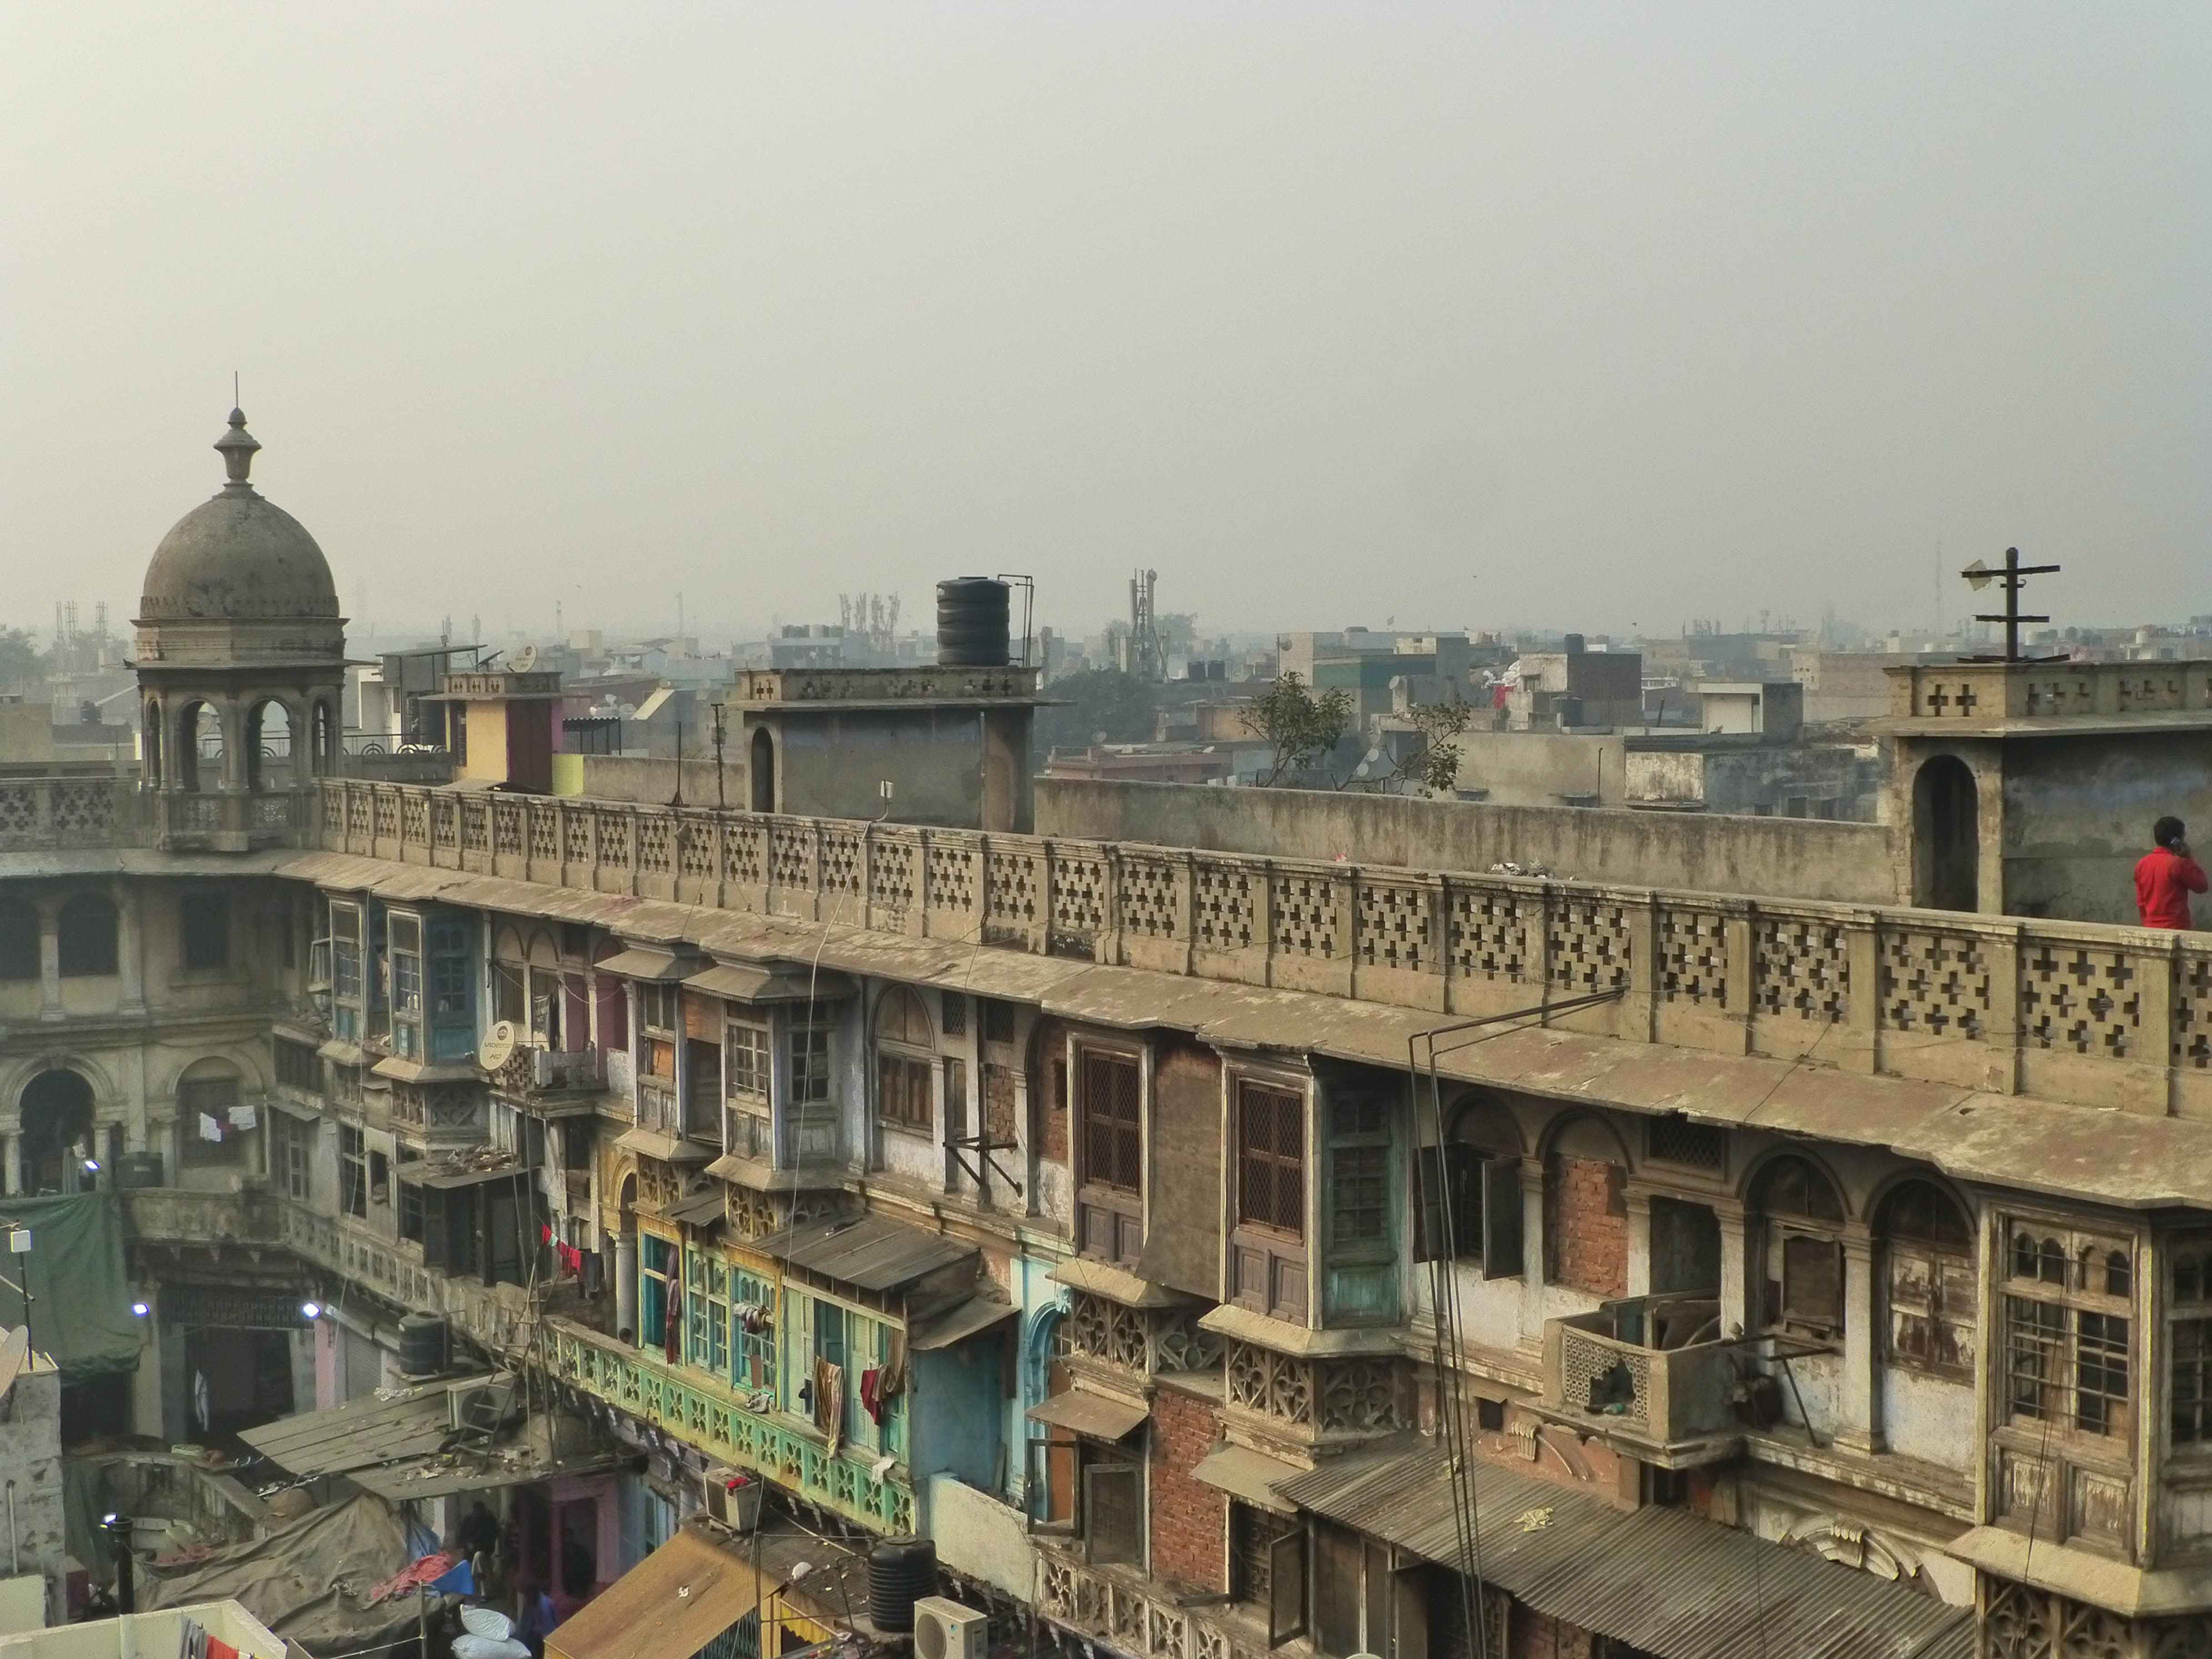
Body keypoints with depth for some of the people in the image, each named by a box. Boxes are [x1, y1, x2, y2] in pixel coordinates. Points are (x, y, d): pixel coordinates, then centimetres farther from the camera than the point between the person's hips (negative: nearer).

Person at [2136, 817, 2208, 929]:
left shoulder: (2142, 864, 6)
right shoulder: (2178, 864, -13)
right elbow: (2201, 885, 0)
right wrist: (2188, 858, 2)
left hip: (2149, 928, 7)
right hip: (2175, 929, -7)